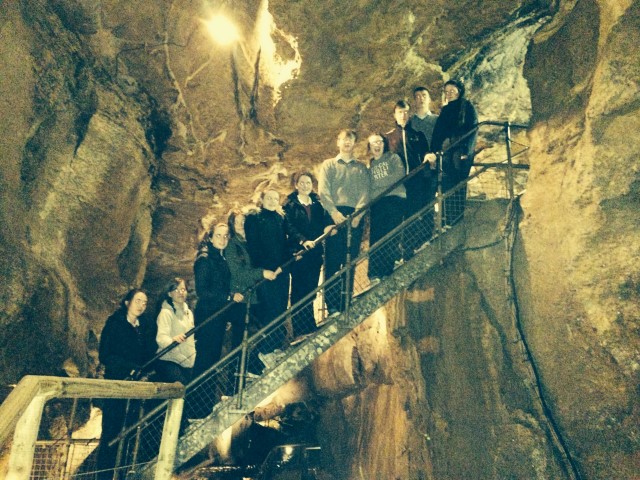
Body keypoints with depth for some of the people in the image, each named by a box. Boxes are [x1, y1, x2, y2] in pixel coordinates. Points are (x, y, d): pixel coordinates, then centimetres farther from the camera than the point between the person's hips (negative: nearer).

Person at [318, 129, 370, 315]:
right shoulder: (328, 164, 16)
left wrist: (358, 213, -12)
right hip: (334, 215, -1)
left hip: (355, 217, 2)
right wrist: (334, 212, -13)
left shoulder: (361, 168, 20)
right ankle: (332, 306, -5)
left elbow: (365, 192, 6)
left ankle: (346, 305, 5)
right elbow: (323, 191, 2)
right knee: (332, 261, -6)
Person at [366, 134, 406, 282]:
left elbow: (399, 175, -4)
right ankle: (375, 275, -9)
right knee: (376, 238, -7)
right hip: (376, 204, 3)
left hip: (394, 199, -3)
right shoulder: (368, 166, 25)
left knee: (391, 237, -10)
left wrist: (376, 183, -2)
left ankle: (388, 272, -9)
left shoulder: (393, 158, 14)